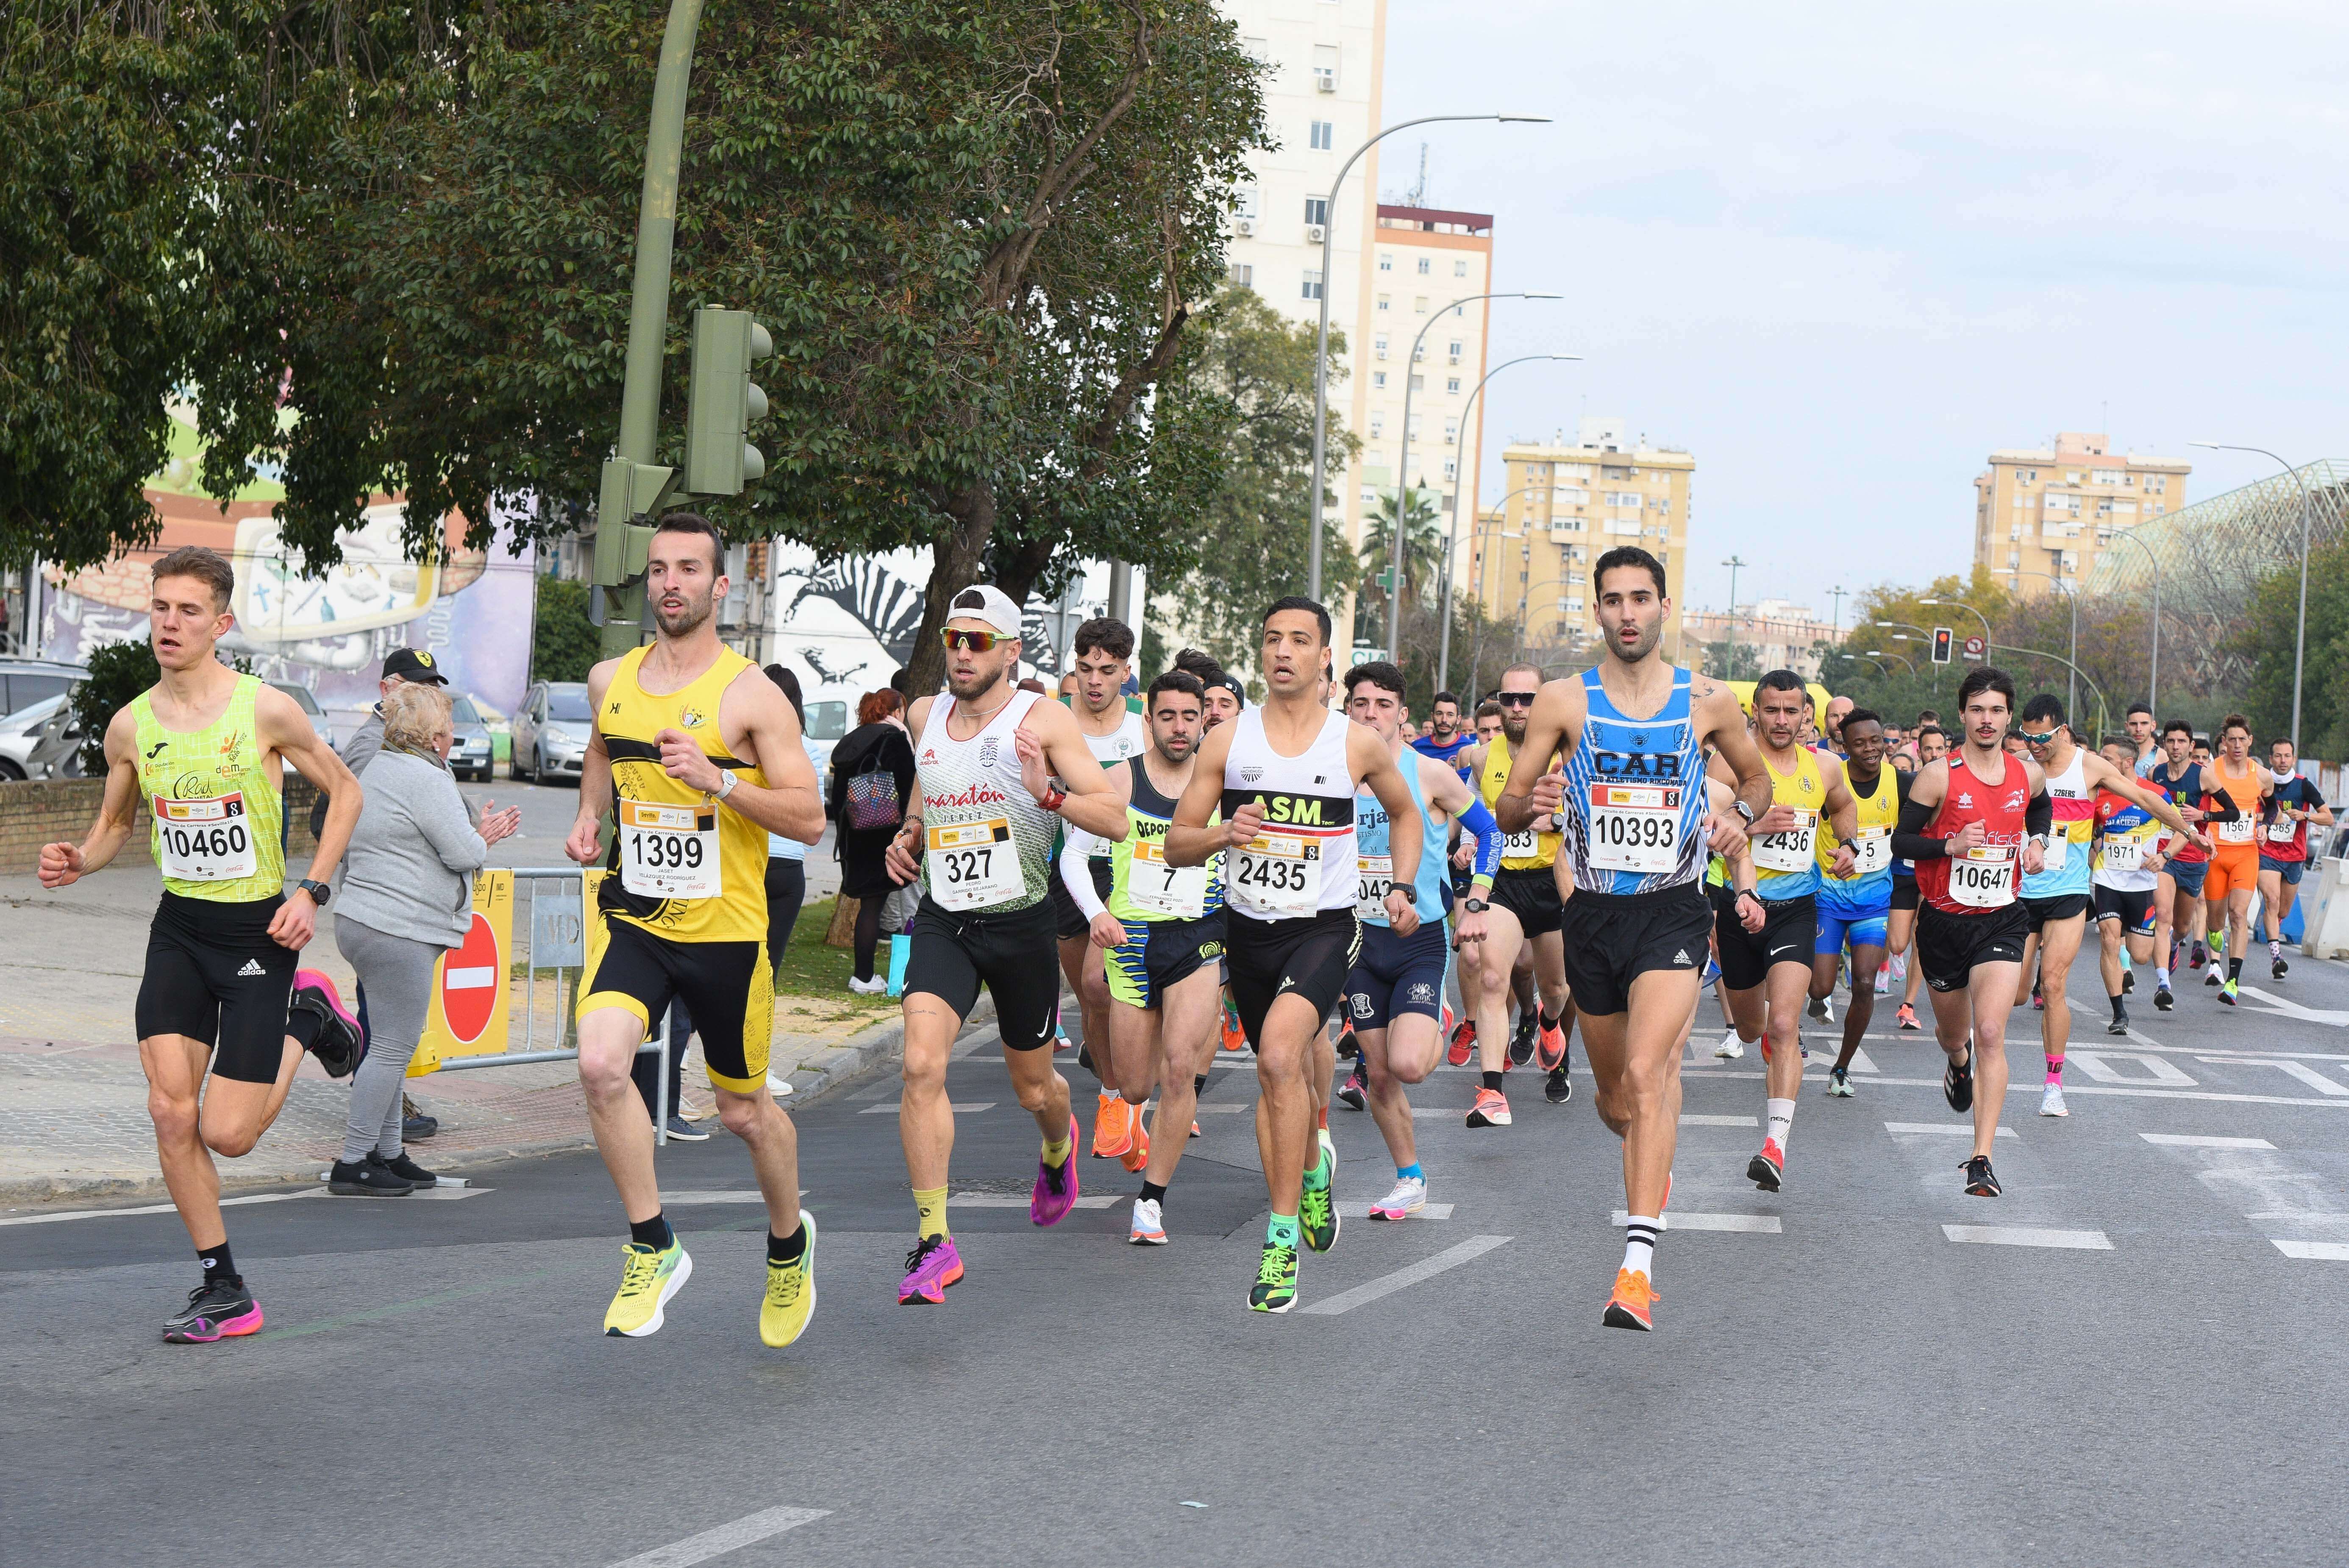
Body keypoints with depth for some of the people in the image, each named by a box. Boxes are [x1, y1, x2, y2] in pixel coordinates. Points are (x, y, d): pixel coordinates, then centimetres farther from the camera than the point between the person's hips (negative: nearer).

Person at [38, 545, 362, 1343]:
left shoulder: (265, 710, -11)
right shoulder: (130, 726, 1)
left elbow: (344, 791, 1)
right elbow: (114, 824, 16)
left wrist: (311, 890, -10)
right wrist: (78, 861, -7)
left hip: (260, 930, -4)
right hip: (179, 928, 4)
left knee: (226, 1135, -6)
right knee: (170, 1115, -6)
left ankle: (305, 1027, 24)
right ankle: (224, 1291, 8)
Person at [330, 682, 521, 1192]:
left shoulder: (375, 769, 19)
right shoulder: (426, 779, -13)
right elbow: (465, 854, -16)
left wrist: (479, 834, 23)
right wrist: (484, 836, 6)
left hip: (363, 921, 11)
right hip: (398, 931, -11)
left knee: (391, 1047, 15)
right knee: (392, 1049, -7)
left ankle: (387, 1153, 19)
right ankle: (353, 1164, -6)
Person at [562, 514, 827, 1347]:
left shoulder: (751, 695, -11)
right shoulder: (610, 679, 5)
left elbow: (809, 818, -13)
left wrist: (719, 781, -25)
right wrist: (589, 813, 10)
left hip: (725, 930, -3)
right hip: (634, 922, 3)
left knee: (744, 1112, 10)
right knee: (600, 1065, -23)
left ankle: (788, 1244, 40)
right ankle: (653, 1248, -7)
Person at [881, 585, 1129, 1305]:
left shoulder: (1042, 720, -9)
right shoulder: (926, 716, 5)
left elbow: (1115, 820, -14)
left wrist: (1050, 793, -30)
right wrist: (908, 836, 8)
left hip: (1020, 925, -2)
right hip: (943, 920, 2)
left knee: (1033, 1087, 14)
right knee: (921, 1065, -20)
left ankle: (1058, 1148, 53)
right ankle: (934, 1243, -15)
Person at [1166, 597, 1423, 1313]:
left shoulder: (1358, 744, -1)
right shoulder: (1227, 741, 1)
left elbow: (1404, 812, 20)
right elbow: (1176, 845, 4)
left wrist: (1403, 886, 8)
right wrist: (1223, 835, -17)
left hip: (1323, 928, -4)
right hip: (1250, 930, 4)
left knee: (1280, 1053, -26)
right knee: (1280, 1068, 16)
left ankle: (1283, 1238, -22)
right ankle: (1314, 1161, 48)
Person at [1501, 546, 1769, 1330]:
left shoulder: (1709, 702, 1)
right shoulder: (1564, 701, 1)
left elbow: (1757, 776, 19)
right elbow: (1507, 809, 4)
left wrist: (1740, 813, -4)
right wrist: (1528, 805, -20)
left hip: (1674, 911, -2)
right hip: (1594, 913, 2)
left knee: (1648, 1073, -23)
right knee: (1616, 1100, 14)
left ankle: (1638, 1265, -28)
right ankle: (1651, 1163, 51)